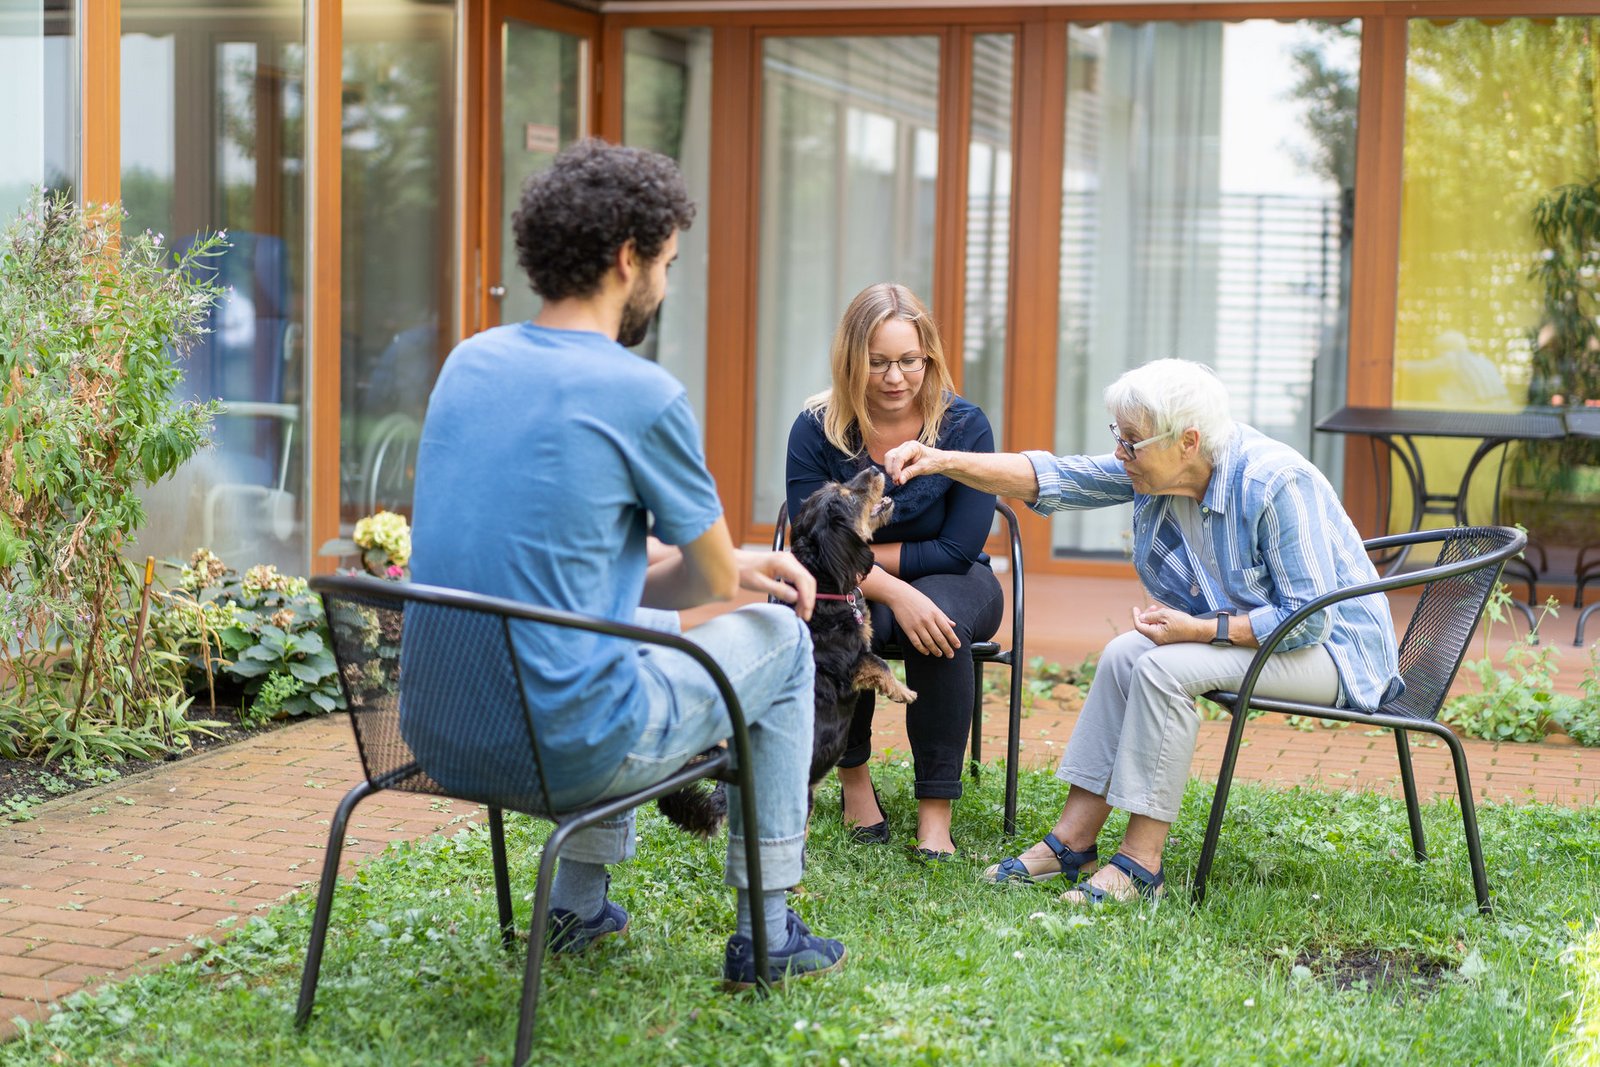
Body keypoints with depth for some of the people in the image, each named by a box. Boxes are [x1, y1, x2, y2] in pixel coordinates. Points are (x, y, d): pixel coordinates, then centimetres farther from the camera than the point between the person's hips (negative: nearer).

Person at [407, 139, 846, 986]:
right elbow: (712, 581, -4)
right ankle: (764, 932, 21)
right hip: (571, 746, -7)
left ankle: (578, 903, 37)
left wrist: (736, 564, 16)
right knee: (780, 639, 18)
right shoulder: (642, 394, -15)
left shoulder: (468, 362, 6)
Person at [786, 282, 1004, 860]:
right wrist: (894, 593, -32)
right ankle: (853, 780, -11)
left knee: (941, 622, -35)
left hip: (949, 582, 0)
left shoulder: (964, 426, -13)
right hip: (850, 588, 0)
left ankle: (936, 811, -25)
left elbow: (959, 549, -13)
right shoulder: (816, 429, -12)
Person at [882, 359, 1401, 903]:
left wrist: (1201, 630, -25)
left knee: (1165, 665, -25)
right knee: (1124, 655, -5)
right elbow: (1046, 478, -6)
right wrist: (943, 462, -17)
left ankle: (1141, 860, -18)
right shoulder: (1154, 469, -5)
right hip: (1246, 629, 9)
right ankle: (1072, 841, -1)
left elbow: (1309, 617, -26)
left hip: (1330, 646, -9)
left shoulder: (1274, 483, -28)